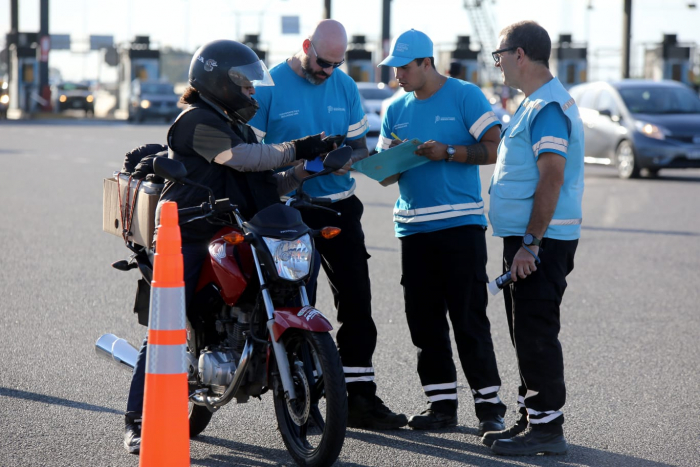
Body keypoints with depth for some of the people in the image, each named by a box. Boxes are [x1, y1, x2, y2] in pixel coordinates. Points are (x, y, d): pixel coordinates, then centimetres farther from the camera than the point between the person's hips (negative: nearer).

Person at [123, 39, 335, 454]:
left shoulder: (237, 126, 21)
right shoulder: (197, 121, -9)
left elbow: (263, 185, 17)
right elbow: (241, 158, -23)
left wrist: (302, 174, 1)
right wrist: (296, 150, -22)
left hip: (228, 236, 9)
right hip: (188, 240, -9)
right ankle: (138, 421, -9)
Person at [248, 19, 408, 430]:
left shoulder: (345, 87, 8)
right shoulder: (269, 87, -7)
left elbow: (359, 145, 14)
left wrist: (347, 159, -9)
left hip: (339, 207, 5)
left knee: (356, 302, 2)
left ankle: (360, 397, 7)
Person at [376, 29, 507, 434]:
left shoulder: (465, 96, -2)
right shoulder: (397, 109, 15)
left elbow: (493, 149, -9)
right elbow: (386, 175, 17)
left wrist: (446, 152, -18)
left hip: (460, 223, -6)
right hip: (413, 228, 6)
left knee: (469, 320, -8)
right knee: (424, 321, 6)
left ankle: (489, 404, -3)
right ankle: (442, 403, 14)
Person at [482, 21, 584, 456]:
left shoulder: (549, 107, -16)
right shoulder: (536, 102, 18)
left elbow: (552, 178, -23)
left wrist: (531, 243, -24)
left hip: (541, 242, -11)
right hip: (528, 240, 11)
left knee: (536, 333, -8)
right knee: (527, 333, 15)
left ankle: (547, 427, -4)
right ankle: (531, 416, 23)